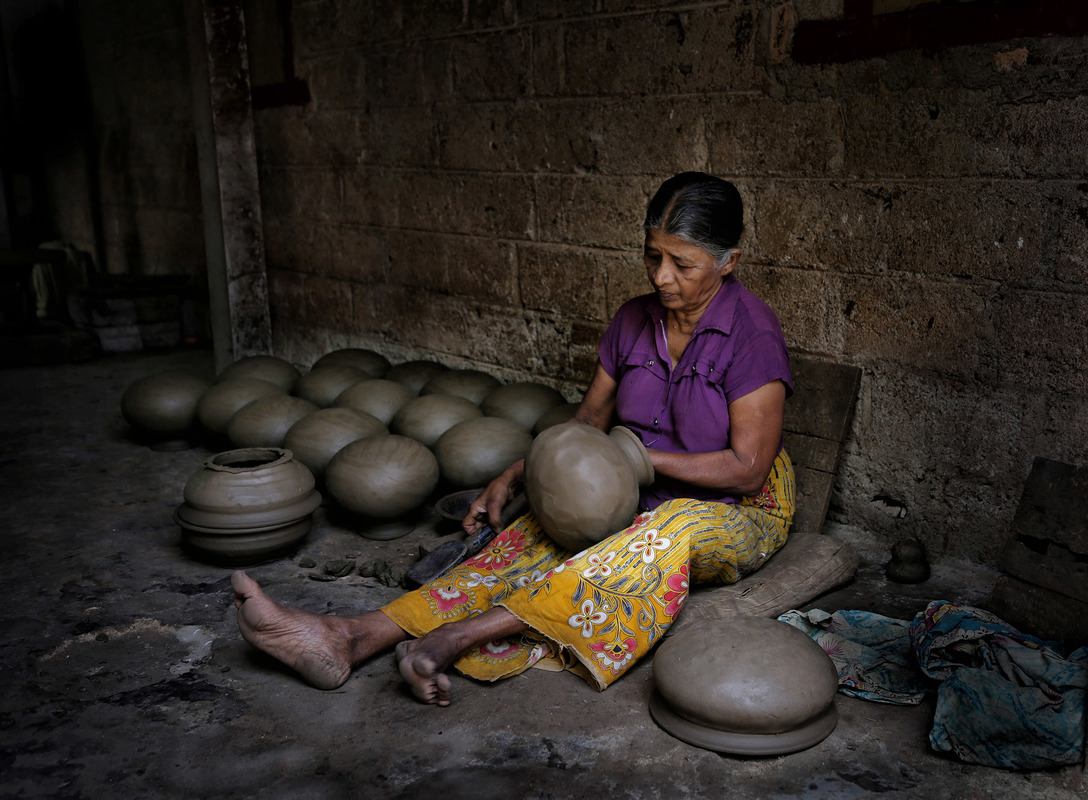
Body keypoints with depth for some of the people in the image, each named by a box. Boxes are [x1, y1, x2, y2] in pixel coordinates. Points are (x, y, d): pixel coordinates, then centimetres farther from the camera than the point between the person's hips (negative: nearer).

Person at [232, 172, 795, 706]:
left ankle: (454, 638, -46)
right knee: (528, 542, -22)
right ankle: (354, 638, -37)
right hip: (641, 501, 5)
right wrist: (514, 476, -6)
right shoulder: (633, 321, 0)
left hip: (740, 511, -4)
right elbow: (589, 418, 7)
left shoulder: (752, 335, -17)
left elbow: (746, 468, -18)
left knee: (675, 533, -40)